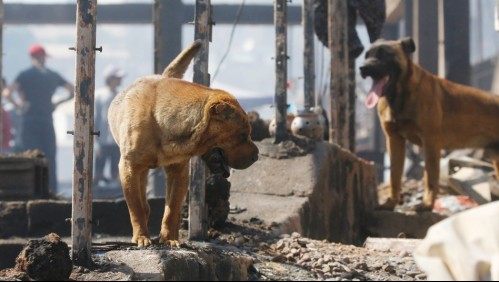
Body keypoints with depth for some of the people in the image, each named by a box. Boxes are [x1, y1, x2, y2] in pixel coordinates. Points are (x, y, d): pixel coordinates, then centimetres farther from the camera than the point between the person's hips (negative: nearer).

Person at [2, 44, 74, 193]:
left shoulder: (25, 74, -4)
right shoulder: (53, 75, 8)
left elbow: (7, 93, -17)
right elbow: (73, 91, 13)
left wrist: (18, 105, -4)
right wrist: (57, 103, 12)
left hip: (30, 121, -3)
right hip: (47, 121, 3)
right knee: (50, 159, 8)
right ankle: (52, 191, 5)